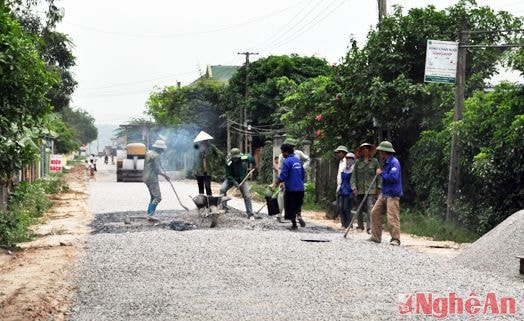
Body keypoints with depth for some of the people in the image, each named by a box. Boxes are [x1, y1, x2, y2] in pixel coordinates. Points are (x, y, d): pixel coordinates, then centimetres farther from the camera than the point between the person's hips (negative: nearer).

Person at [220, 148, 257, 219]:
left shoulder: (245, 158, -22)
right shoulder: (228, 162, -26)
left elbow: (251, 157, 4)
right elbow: (228, 175, -23)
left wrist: (254, 164, 21)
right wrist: (235, 183, -33)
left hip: (242, 179, 1)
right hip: (231, 179, -1)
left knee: (247, 196, -7)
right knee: (222, 189, -22)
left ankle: (250, 214, 0)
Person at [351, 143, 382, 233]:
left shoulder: (374, 161, 5)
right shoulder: (358, 162, 5)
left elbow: (378, 175, 9)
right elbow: (354, 176, 4)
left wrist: (378, 187, 4)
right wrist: (354, 187, -4)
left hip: (371, 189, -1)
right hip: (360, 189, 2)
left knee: (370, 207, -12)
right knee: (359, 208, 7)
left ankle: (369, 227, -15)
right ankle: (360, 226, 20)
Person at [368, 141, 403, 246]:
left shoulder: (394, 162, -15)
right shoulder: (386, 162, 16)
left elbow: (393, 177, -25)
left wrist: (381, 173, -15)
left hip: (392, 195, -10)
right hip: (384, 194, 10)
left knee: (392, 217, -10)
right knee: (375, 213, 9)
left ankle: (395, 239, -3)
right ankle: (376, 237, 15)